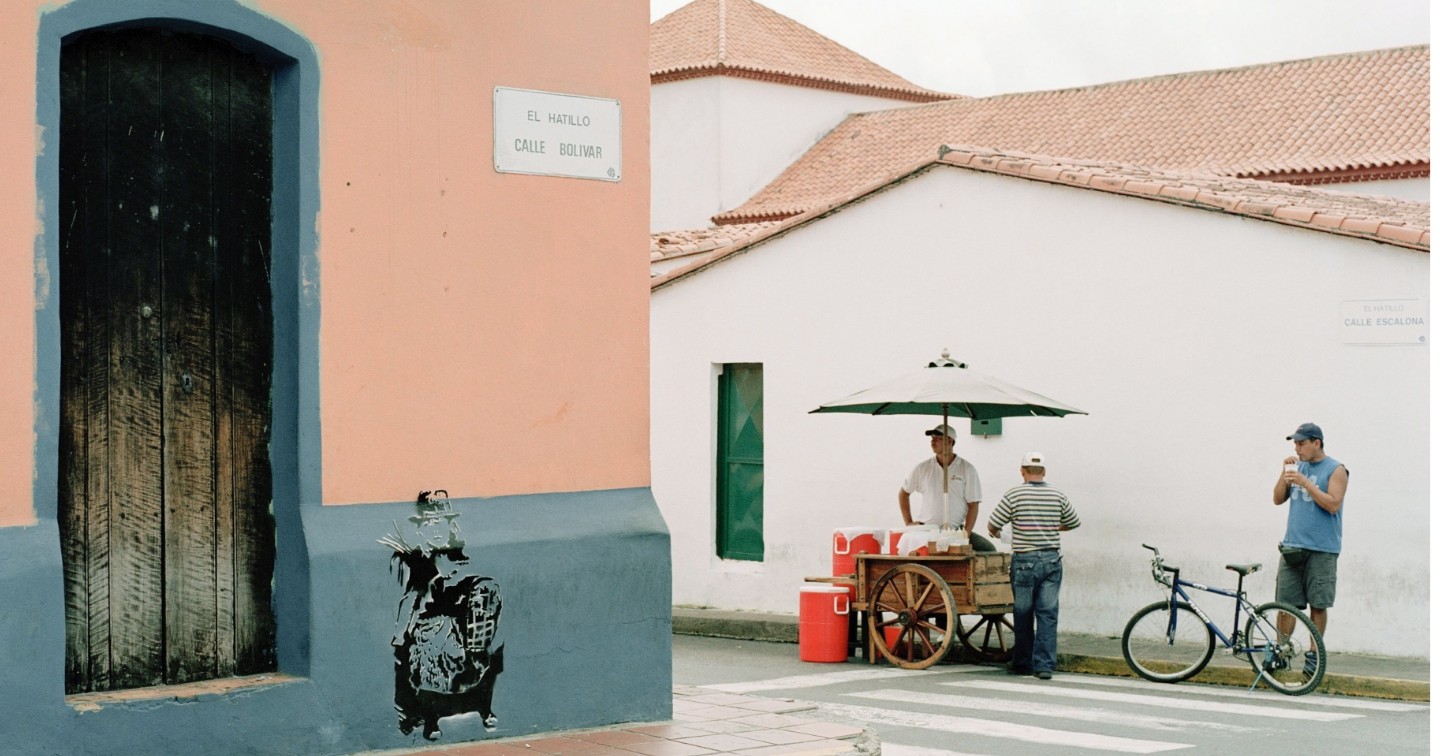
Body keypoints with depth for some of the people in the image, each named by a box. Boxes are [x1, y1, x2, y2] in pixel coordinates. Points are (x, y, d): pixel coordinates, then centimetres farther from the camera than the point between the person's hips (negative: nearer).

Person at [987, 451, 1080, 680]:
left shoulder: (1014, 495, -7)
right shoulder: (1058, 495, 3)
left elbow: (993, 524, -1)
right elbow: (1073, 523, 17)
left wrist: (995, 533, 23)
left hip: (1024, 561, -2)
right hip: (1052, 560, 2)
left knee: (1023, 614, 9)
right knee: (1048, 614, 2)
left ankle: (1023, 663, 17)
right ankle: (1045, 665, -4)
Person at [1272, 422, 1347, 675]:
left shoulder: (1335, 470, -3)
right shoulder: (1298, 467, 14)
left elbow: (1333, 505, -14)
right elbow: (1278, 499, 12)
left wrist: (1305, 482, -17)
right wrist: (1285, 472, -3)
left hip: (1321, 550, -5)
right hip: (1292, 547, 5)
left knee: (1318, 604, 1)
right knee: (1286, 602, 1)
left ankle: (1314, 653, 8)